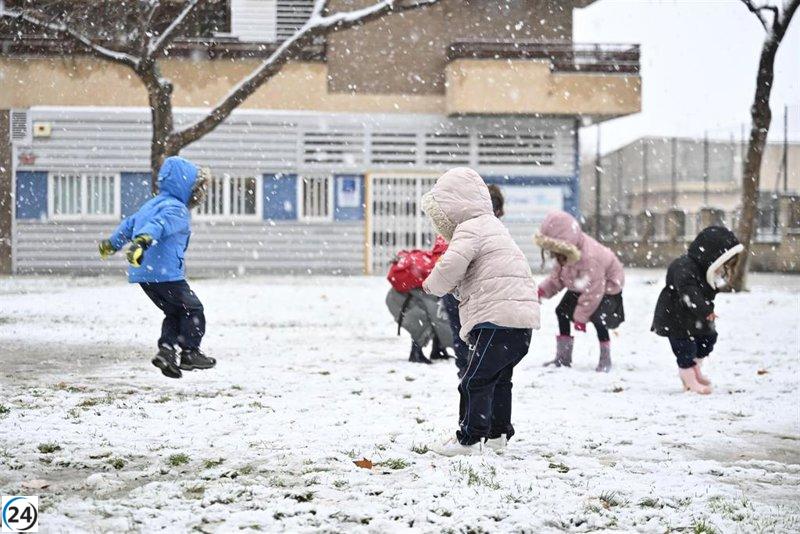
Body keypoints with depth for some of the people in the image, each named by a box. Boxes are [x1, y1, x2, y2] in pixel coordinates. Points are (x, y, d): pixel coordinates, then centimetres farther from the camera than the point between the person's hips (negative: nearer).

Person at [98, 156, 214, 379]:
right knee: (192, 309, 4)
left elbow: (128, 224, 33)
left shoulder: (151, 204, 20)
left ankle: (166, 349, 5)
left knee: (174, 312, 18)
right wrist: (142, 241, -50)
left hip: (143, 274, 9)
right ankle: (190, 353, 4)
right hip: (165, 273, -9)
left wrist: (111, 244, 48)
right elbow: (158, 225, -32)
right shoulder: (176, 209, -11)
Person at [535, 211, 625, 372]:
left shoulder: (589, 258, -41)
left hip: (607, 287, -9)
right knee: (562, 311, 3)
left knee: (596, 317, -26)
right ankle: (563, 357, 13)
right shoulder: (565, 255, -15)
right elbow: (557, 276, 2)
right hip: (579, 287, 9)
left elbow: (592, 292, -33)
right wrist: (543, 290, -15)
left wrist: (581, 317, -26)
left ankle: (605, 359, -6)